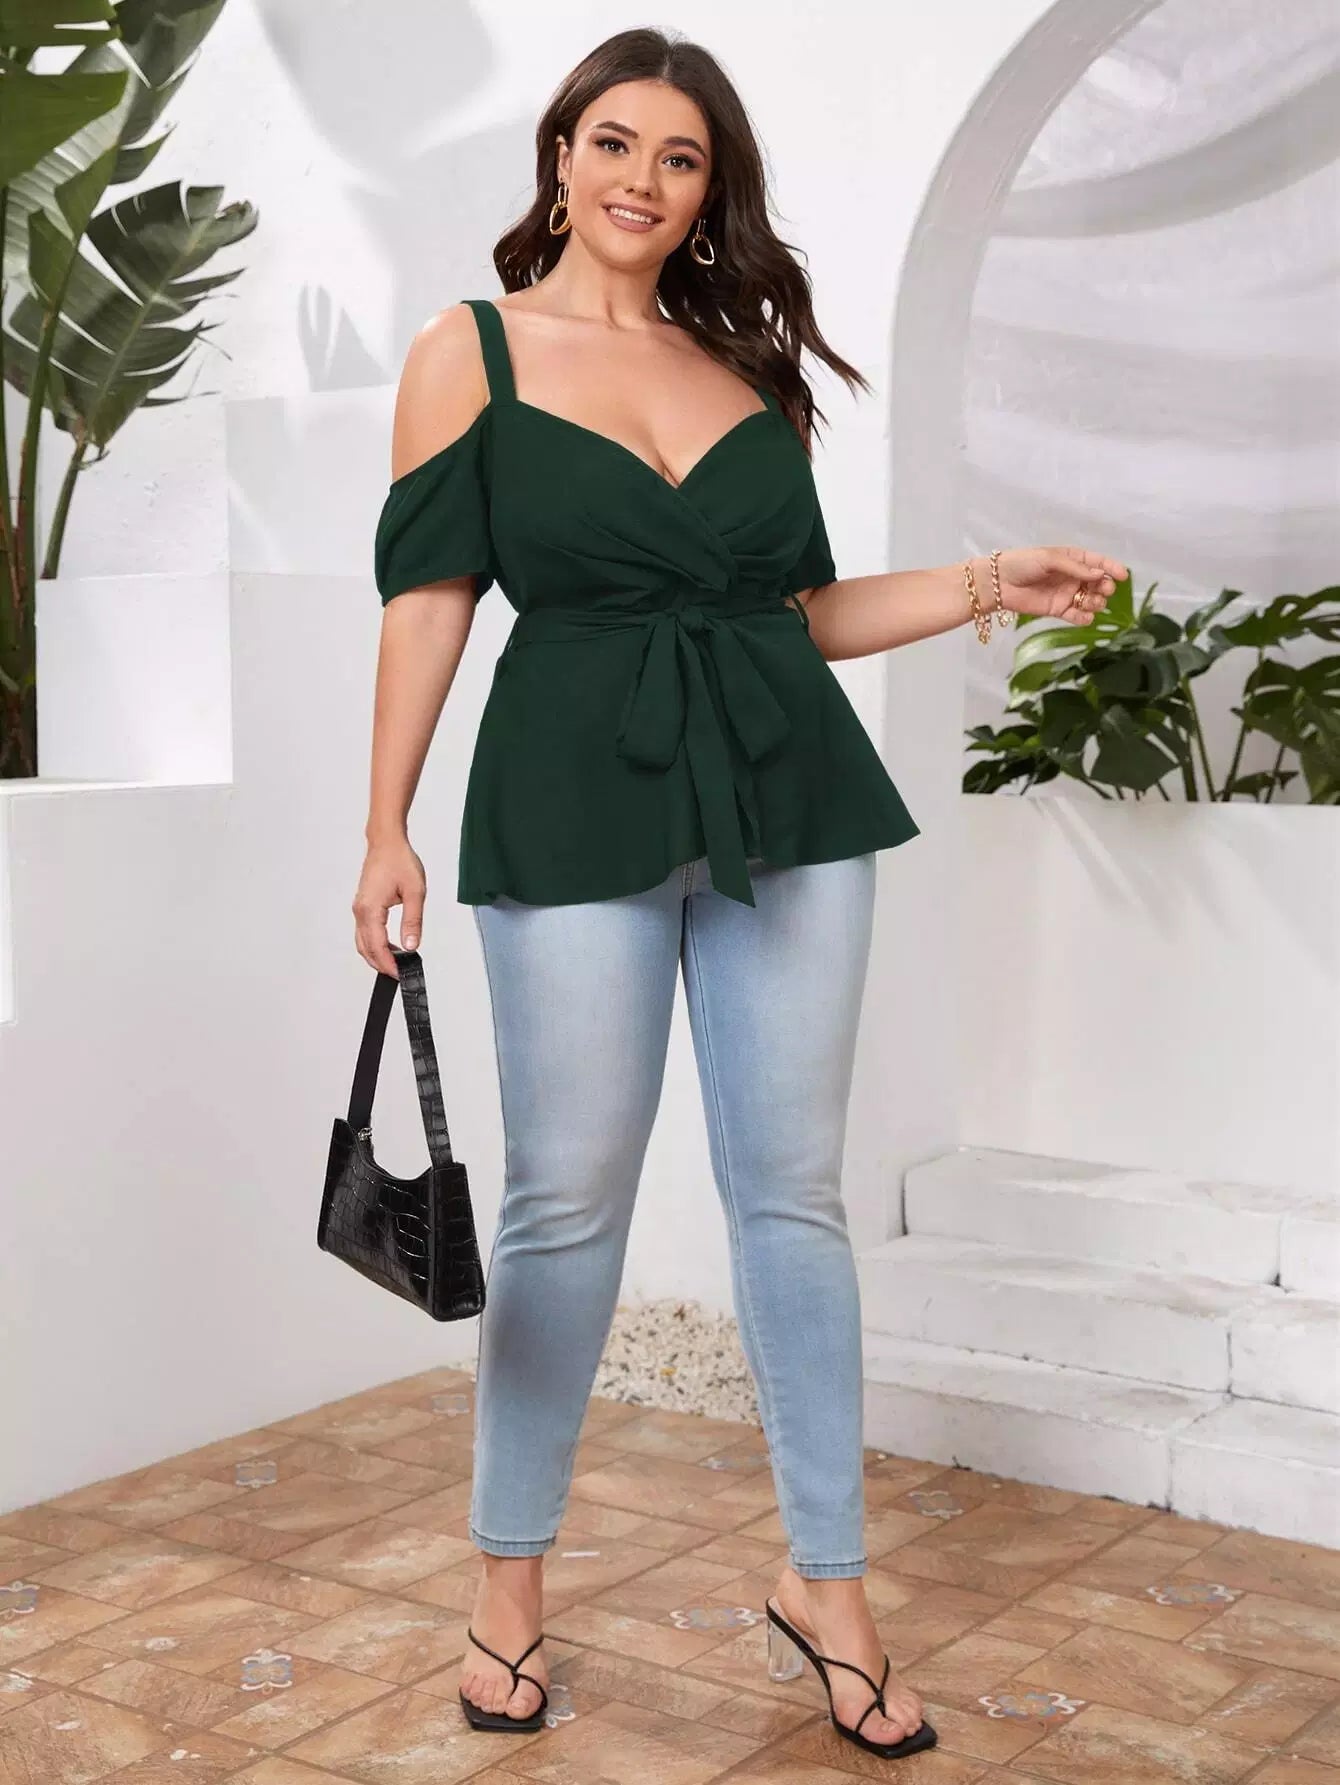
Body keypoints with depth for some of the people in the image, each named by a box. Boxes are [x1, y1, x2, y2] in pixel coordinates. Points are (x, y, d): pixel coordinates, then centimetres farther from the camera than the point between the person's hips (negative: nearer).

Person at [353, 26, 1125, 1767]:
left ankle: (826, 1589, 17)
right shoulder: (469, 350, 4)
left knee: (793, 1186, 5)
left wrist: (991, 582, 8)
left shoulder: (746, 364, 13)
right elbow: (428, 596, -1)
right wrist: (388, 825, -7)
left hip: (788, 793, 3)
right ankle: (509, 1581, 20)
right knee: (569, 1198, 2)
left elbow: (799, 611, 15)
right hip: (577, 804, -3)